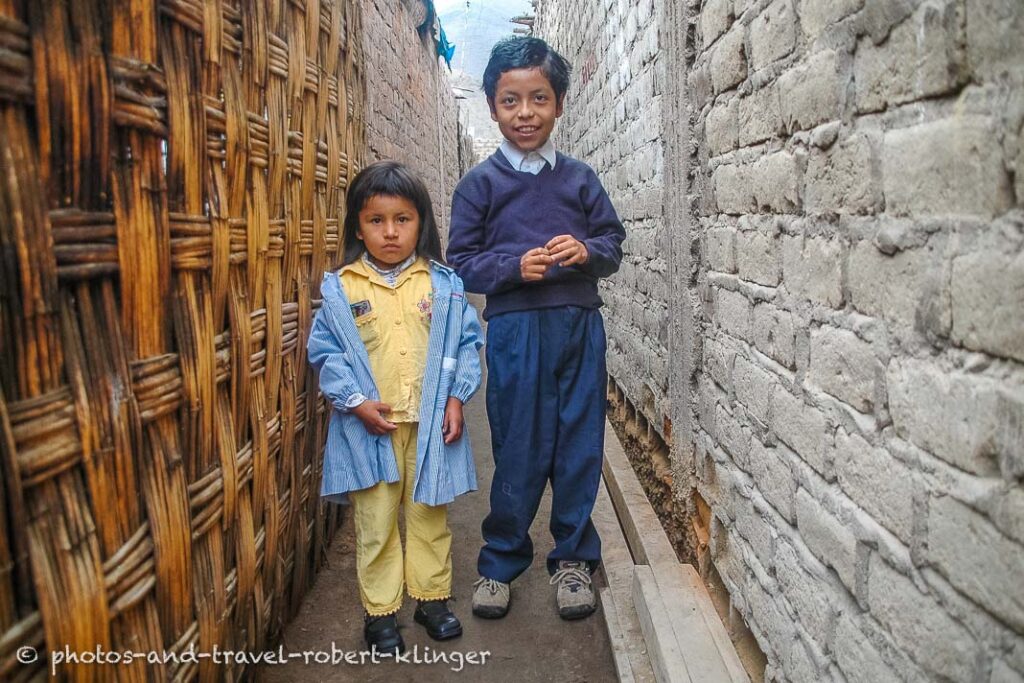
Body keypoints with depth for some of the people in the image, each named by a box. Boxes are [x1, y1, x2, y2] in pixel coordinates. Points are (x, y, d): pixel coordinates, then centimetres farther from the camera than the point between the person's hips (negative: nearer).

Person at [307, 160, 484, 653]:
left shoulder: (443, 285, -1)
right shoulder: (340, 289, -3)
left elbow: (467, 343, 2)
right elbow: (325, 352, -3)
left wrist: (456, 397, -7)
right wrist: (356, 402, -13)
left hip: (431, 424, 1)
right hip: (370, 427, -1)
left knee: (429, 515, 15)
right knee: (375, 522, 10)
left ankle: (432, 597, 33)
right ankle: (380, 612, 26)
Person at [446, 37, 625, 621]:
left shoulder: (580, 178, 8)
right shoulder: (481, 184, 2)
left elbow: (614, 243, 11)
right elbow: (462, 261, 0)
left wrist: (587, 251, -11)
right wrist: (516, 266, -16)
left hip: (580, 326, 2)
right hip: (516, 328, -2)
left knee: (579, 445, 8)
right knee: (518, 450, 5)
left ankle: (574, 557, 27)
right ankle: (501, 561, 24)